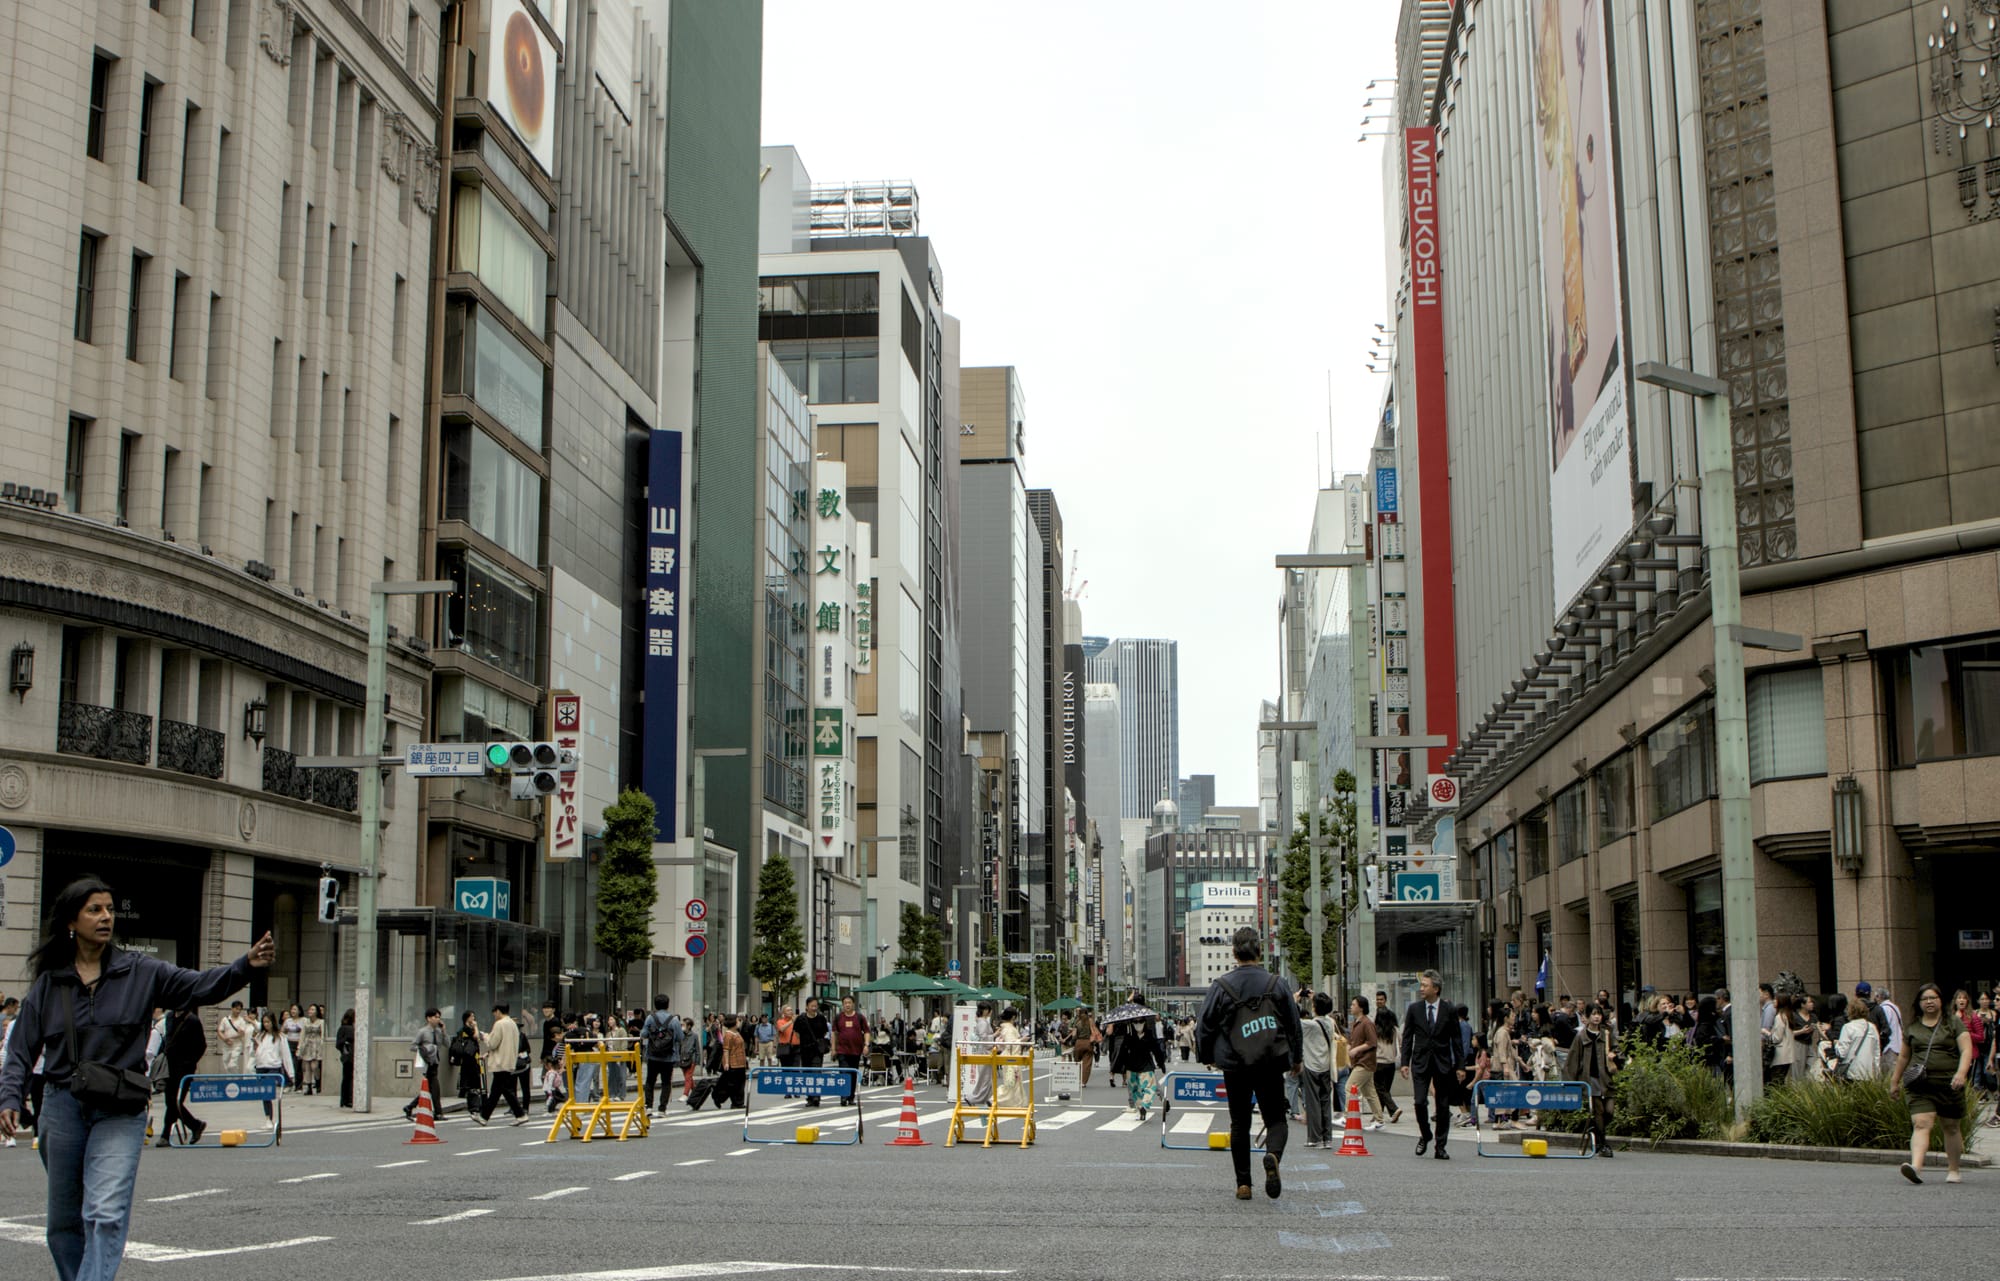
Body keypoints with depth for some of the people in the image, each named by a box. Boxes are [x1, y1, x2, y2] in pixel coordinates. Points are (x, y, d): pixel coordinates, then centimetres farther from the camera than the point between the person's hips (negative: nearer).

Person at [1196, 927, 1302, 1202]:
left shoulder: (1221, 986, -5)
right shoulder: (1275, 984, -1)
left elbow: (1206, 1026, 1)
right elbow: (1294, 1025, 7)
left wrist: (1208, 1056, 19)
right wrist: (1297, 1058, 21)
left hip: (1235, 1066, 0)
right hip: (1271, 1065, 0)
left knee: (1239, 1123, 11)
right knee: (1276, 1118, 9)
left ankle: (1243, 1183, 10)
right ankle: (1273, 1154, -22)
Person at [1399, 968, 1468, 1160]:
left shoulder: (1450, 1010, 0)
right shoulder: (1414, 1009, 3)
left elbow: (1456, 1039, 2)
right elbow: (1407, 1037, 5)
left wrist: (1460, 1066, -2)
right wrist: (1404, 1062, -3)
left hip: (1443, 1063, 0)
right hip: (1421, 1062, 0)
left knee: (1443, 1106, 3)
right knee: (1420, 1101, -11)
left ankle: (1440, 1147, 13)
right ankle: (1424, 1136, 14)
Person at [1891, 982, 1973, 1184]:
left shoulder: (1954, 1024, 5)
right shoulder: (1911, 1027, 13)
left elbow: (1966, 1050, -6)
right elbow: (1904, 1056, 22)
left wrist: (1961, 1072, -22)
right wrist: (1895, 1081, 25)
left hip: (1949, 1084, -1)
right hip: (1920, 1086, 1)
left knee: (1951, 1128, 11)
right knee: (1921, 1124, -15)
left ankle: (1953, 1169, 27)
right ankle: (1916, 1167, -30)